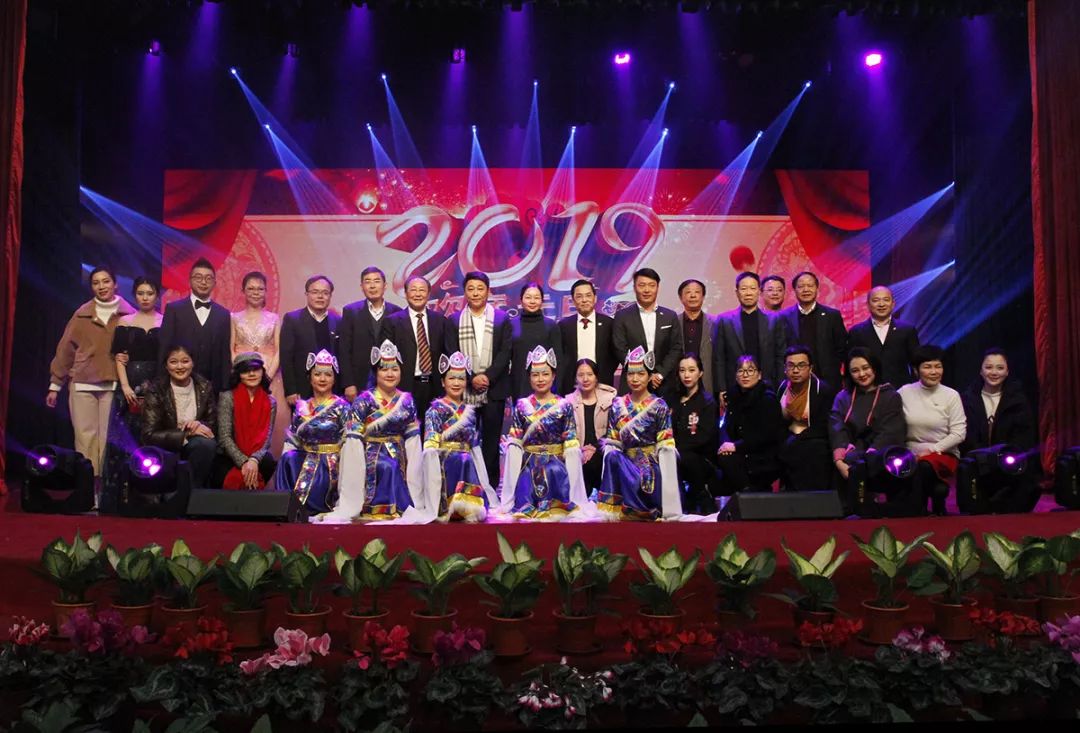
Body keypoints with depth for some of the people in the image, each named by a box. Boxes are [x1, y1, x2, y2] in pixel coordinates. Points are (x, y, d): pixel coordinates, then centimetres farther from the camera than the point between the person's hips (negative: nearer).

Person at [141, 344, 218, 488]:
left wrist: (200, 425, -17)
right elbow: (149, 435, -12)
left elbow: (213, 423, 7)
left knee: (207, 443, -32)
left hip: (196, 447, 3)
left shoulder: (205, 386, 1)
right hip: (164, 449, -3)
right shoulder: (157, 389, -7)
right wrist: (187, 433, -21)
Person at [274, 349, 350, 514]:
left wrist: (343, 470, -16)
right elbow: (291, 440, 11)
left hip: (332, 464, -4)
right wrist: (288, 458, -7)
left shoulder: (341, 407, -1)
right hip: (308, 461, 4)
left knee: (305, 491, -27)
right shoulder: (301, 407, 12)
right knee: (288, 459, -26)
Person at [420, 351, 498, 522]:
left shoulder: (470, 410, 17)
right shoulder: (436, 408, 2)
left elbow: (475, 445, 17)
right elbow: (431, 445, -6)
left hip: (467, 460, 4)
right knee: (463, 460, -34)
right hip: (445, 459, -4)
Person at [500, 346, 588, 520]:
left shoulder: (564, 406, -1)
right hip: (528, 465, 1)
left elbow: (572, 448, -3)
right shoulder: (522, 405, 3)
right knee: (524, 506, -7)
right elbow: (514, 445, 3)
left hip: (555, 465, -1)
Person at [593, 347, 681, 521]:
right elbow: (612, 444, 8)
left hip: (652, 465, -3)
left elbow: (665, 448, -8)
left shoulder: (659, 406, -3)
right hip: (627, 464, 3)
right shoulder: (617, 405, 6)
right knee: (612, 457, -29)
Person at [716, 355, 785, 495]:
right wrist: (726, 443, -15)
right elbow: (727, 427, 7)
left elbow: (767, 435, -19)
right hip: (746, 455, 6)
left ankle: (748, 490, -9)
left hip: (767, 461, -6)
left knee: (726, 459, -24)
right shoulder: (735, 395, 9)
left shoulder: (768, 398, -11)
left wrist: (736, 446, -21)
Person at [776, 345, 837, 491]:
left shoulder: (824, 390, -10)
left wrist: (795, 439, -18)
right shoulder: (783, 387, 6)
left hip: (814, 448, -4)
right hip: (789, 444, 4)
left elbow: (825, 428, -13)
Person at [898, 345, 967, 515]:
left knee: (924, 466, -35)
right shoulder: (904, 392, 3)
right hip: (911, 453, 1)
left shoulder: (951, 395, 1)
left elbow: (959, 433, -3)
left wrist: (932, 449, -12)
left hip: (943, 454, -1)